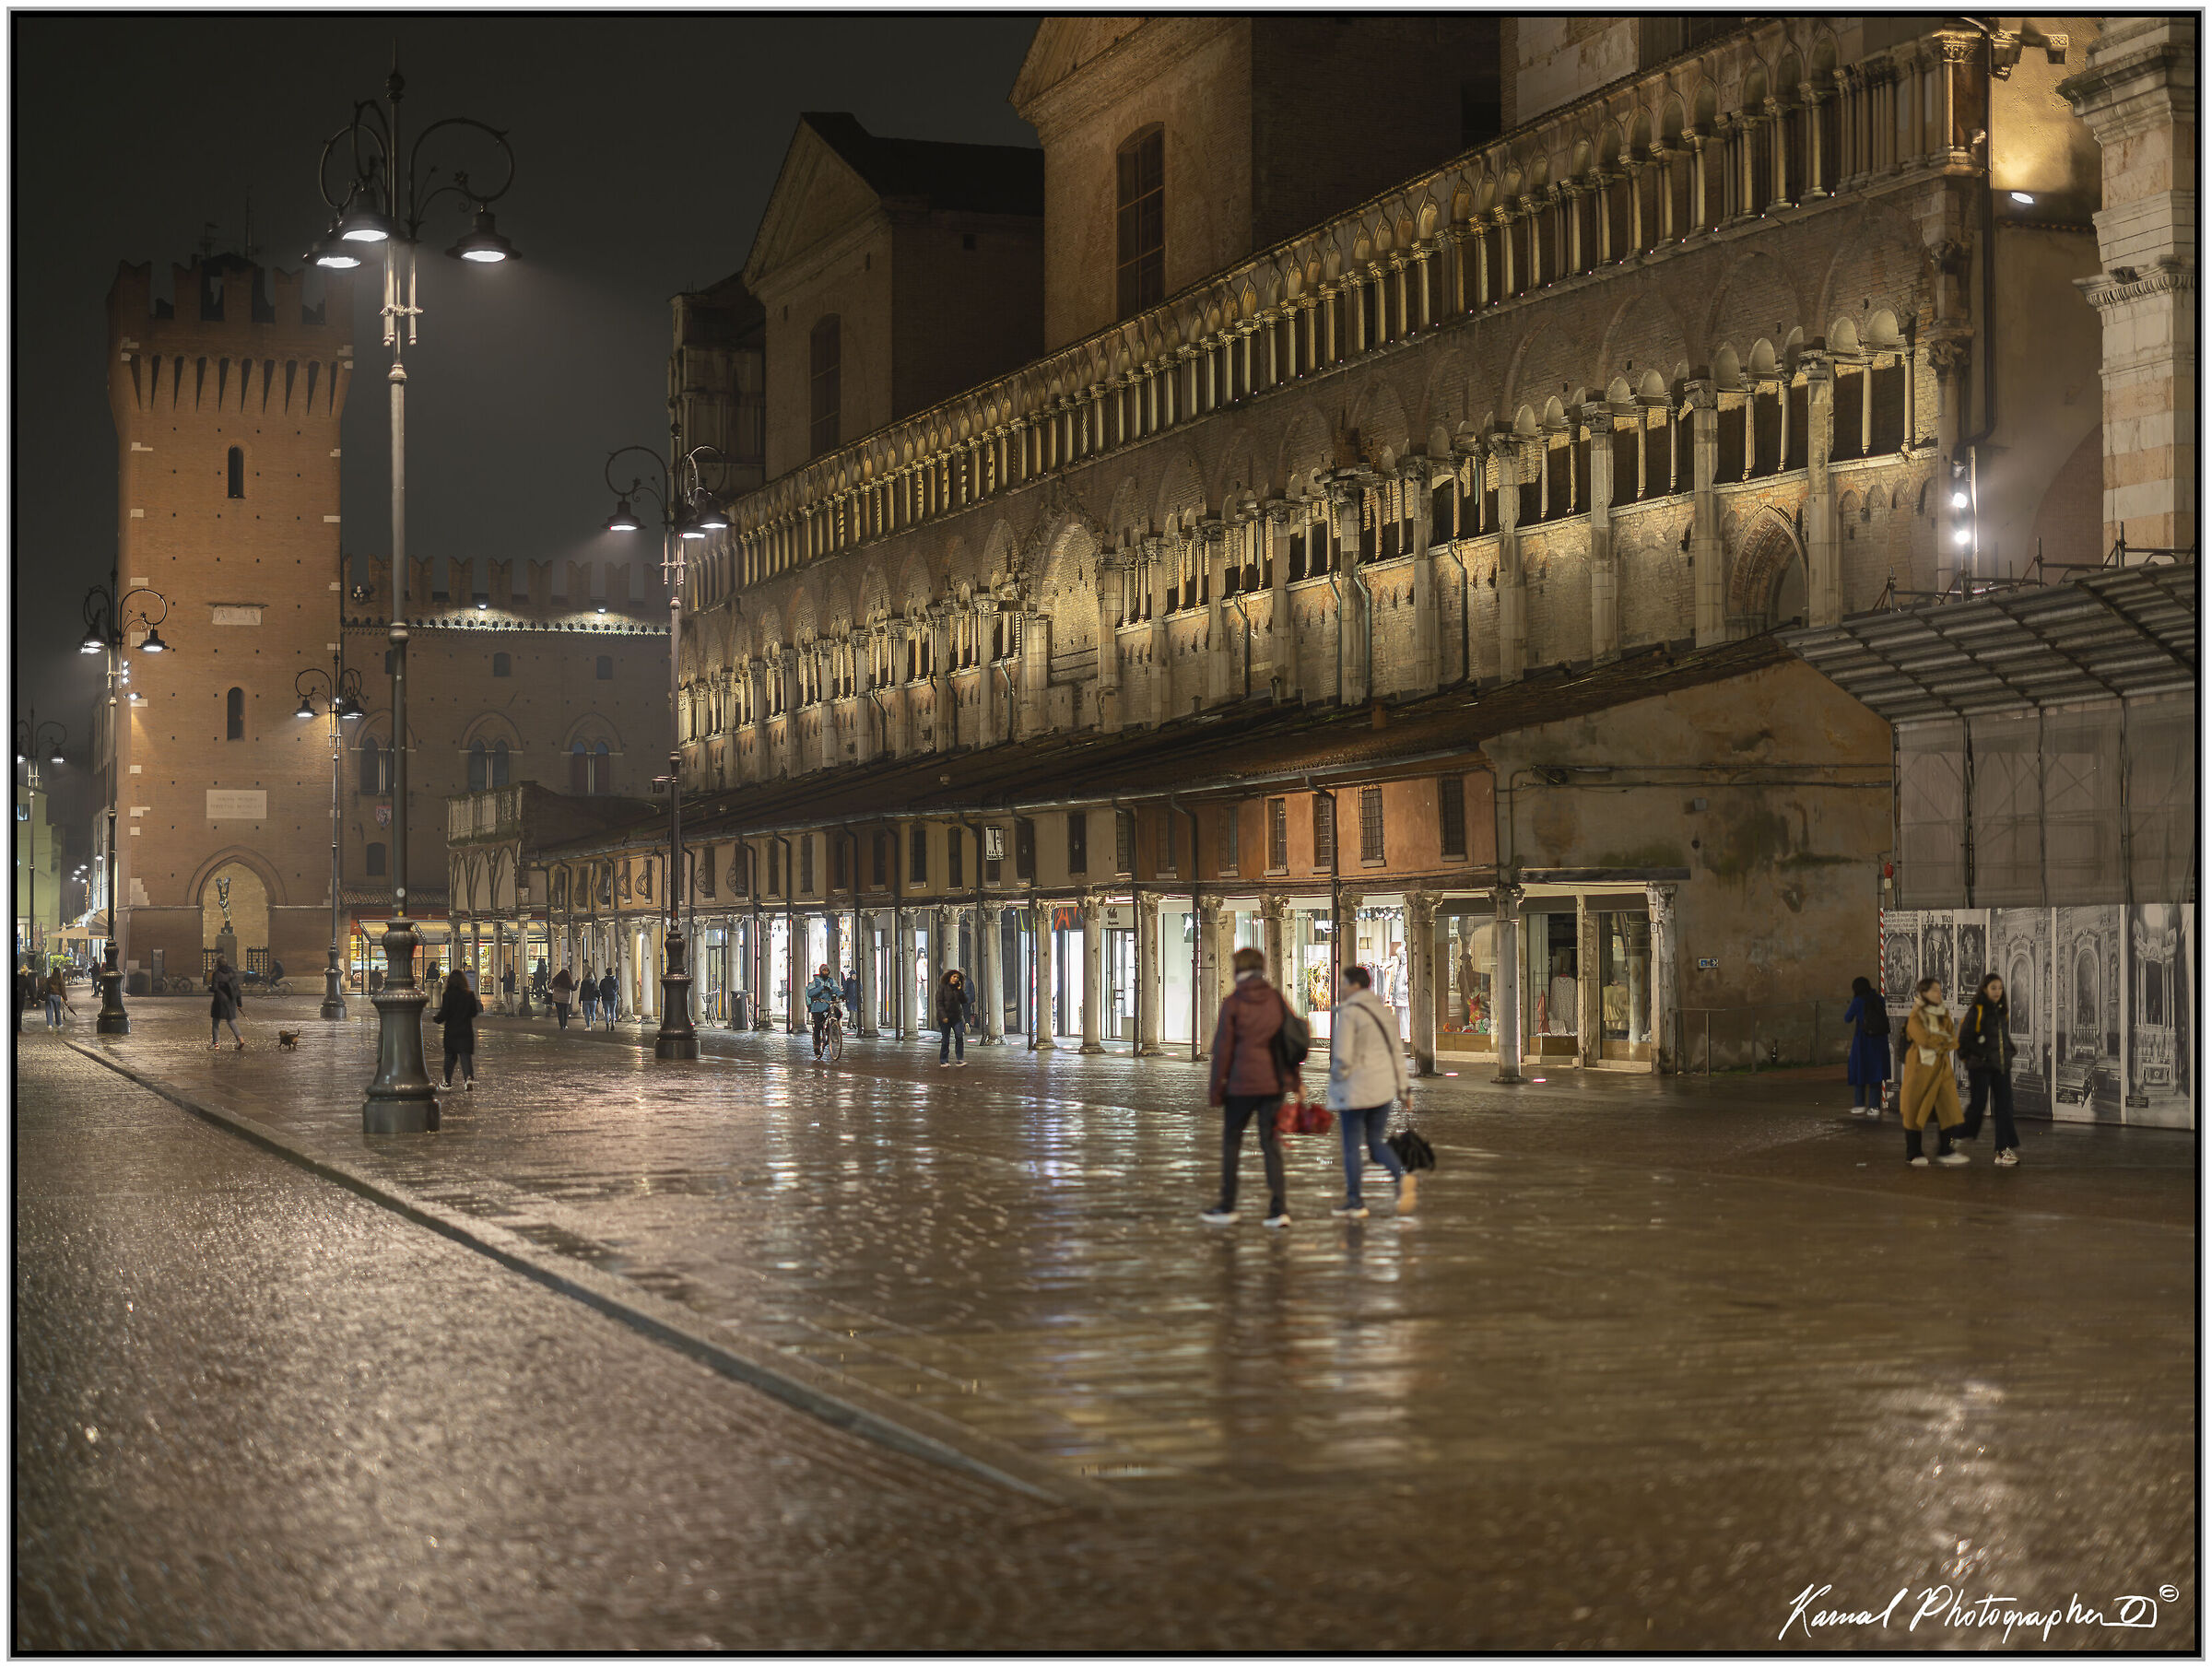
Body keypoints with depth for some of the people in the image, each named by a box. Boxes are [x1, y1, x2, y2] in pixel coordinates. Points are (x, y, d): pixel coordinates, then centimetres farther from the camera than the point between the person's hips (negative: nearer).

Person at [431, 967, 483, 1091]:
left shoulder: (448, 995, -11)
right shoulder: (470, 995, -4)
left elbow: (443, 1015, -9)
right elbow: (474, 1013, 4)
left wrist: (435, 1017, 11)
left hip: (451, 1032, -1)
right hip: (466, 1031, 1)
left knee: (450, 1057, 14)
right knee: (466, 1056, -1)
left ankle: (448, 1082, 22)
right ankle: (469, 1077, -24)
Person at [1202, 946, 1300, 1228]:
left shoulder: (1232, 1003, -8)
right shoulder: (1277, 999, 3)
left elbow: (1223, 1049, -7)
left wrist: (1215, 1089, -1)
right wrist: (1293, 1079, 15)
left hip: (1241, 1083, -3)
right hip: (1274, 1084, 3)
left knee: (1231, 1142, 11)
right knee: (1271, 1144, 6)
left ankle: (1227, 1207, 17)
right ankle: (1279, 1208, -2)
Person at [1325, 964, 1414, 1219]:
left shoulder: (1348, 1012, -14)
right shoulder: (1385, 1010, 8)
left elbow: (1342, 1056, -19)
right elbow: (1397, 1052, 11)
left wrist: (1337, 1077, 0)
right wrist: (1403, 1087, 15)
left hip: (1355, 1086, -7)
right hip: (1383, 1087, 7)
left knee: (1352, 1145, 5)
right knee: (1375, 1142, 15)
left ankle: (1354, 1202, 12)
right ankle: (1402, 1174, -12)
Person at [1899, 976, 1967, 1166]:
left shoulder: (1944, 1015, 12)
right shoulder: (1916, 1017, -7)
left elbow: (1954, 1042, 4)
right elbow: (1924, 1039, -20)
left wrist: (1938, 1042, -14)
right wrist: (1946, 1038, -8)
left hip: (1941, 1068, 6)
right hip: (1920, 1067, -6)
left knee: (1948, 1108, -1)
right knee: (1915, 1110, 0)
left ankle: (1944, 1151, 6)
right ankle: (1913, 1154, 8)